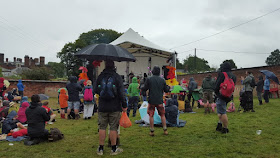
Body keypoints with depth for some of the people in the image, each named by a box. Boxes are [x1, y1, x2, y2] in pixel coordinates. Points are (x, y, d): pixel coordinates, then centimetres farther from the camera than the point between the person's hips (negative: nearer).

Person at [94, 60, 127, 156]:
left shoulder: (100, 77, 3)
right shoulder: (117, 77, -6)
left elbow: (95, 90, 9)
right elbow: (121, 93, -8)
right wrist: (124, 105, -2)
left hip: (102, 107, 3)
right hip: (115, 107, -3)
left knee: (102, 127, 9)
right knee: (113, 128, 4)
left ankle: (100, 149, 16)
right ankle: (114, 149, 13)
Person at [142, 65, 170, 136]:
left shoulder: (149, 79, -7)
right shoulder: (162, 80, 1)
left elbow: (145, 89, -5)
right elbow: (166, 90, 7)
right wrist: (168, 87, 28)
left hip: (151, 100, -2)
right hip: (160, 100, 2)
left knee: (151, 115, 6)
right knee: (162, 115, 13)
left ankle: (152, 131, 9)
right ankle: (165, 130, 16)